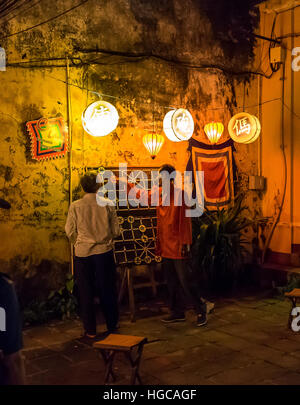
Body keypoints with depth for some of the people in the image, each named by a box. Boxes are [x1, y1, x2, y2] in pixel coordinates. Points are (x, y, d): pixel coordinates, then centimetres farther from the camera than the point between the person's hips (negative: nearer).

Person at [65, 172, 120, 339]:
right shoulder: (107, 204, -5)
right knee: (107, 290, 14)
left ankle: (90, 330, 15)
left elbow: (70, 232, 0)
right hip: (104, 252, 1)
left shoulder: (75, 206, -6)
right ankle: (112, 325, 25)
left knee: (86, 292, 9)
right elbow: (116, 230, 0)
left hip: (82, 253, 0)